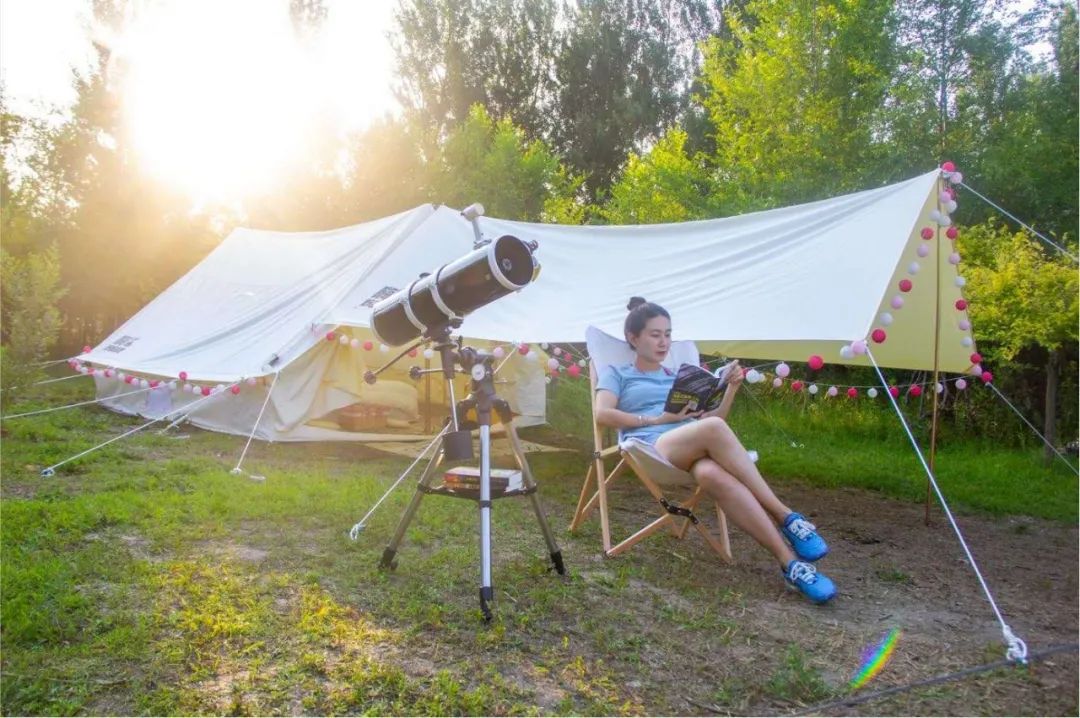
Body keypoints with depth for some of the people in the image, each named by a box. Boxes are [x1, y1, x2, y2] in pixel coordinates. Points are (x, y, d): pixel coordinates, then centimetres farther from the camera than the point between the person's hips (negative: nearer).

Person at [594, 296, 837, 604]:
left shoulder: (681, 378, 34)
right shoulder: (616, 373, 20)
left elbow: (713, 415, 24)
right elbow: (603, 414, 0)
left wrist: (731, 387, 6)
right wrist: (657, 419, -5)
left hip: (693, 452, 4)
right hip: (649, 447, -3)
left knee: (711, 473, -39)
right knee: (713, 428, -37)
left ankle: (788, 560, -44)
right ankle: (785, 517, -34)